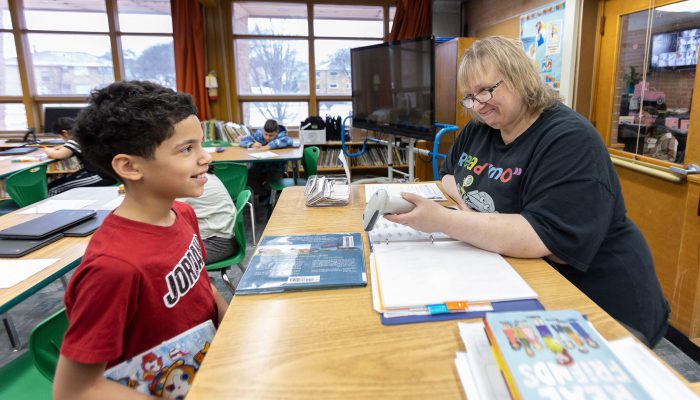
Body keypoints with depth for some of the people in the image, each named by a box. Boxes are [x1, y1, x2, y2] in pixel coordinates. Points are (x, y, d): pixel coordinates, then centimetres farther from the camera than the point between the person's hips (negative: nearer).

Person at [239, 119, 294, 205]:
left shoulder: (281, 136, -13)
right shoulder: (259, 134, -5)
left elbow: (289, 141, -36)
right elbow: (242, 140, -2)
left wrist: (270, 146, -39)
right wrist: (252, 144, -25)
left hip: (276, 166, -3)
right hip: (259, 165, 3)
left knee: (274, 177, -31)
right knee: (247, 176, -21)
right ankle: (264, 194, 4)